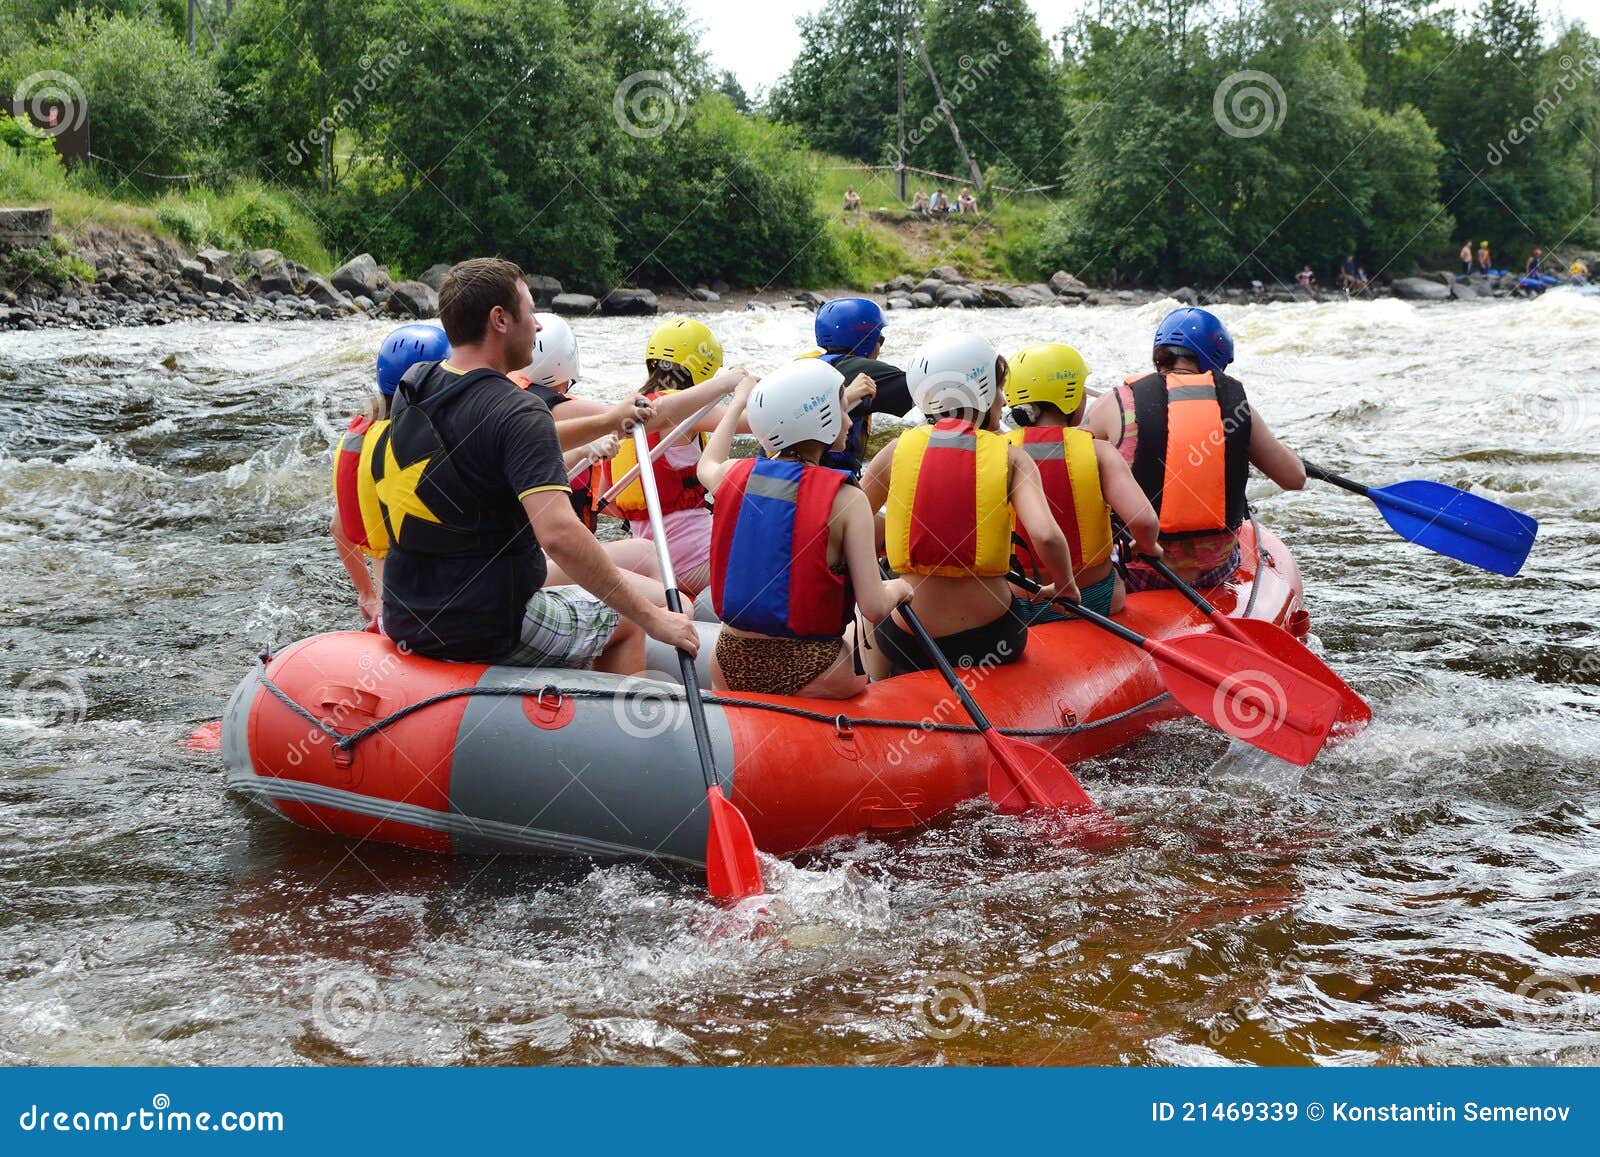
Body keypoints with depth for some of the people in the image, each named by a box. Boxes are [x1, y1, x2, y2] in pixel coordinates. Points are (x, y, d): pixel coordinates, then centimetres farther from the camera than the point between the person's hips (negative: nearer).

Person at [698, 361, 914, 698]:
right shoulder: (845, 499, -14)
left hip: (730, 671, 4)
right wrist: (897, 588, 7)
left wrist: (739, 402, 42)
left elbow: (707, 466, 27)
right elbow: (874, 608, -16)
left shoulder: (735, 477, 0)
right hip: (812, 677, -3)